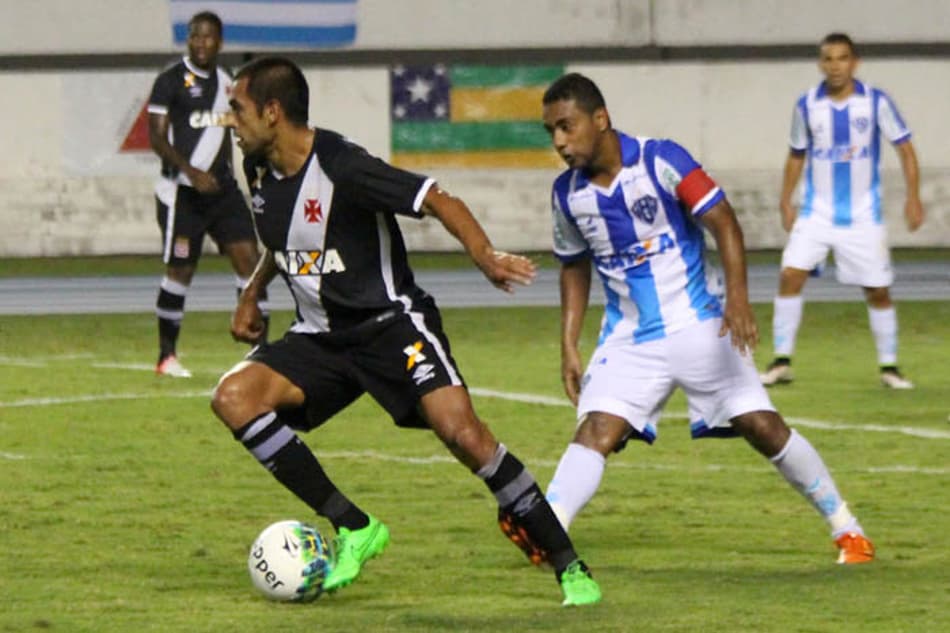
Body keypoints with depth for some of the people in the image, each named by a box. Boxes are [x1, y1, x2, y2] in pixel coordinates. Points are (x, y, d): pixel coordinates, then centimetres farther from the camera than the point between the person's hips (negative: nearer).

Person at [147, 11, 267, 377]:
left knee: (248, 258, -5)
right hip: (182, 191, -6)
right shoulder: (171, 81, -7)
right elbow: (157, 137, -11)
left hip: (221, 187, 6)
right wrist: (192, 173, -21)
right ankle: (166, 357, 11)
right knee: (180, 271, -2)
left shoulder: (225, 81, 13)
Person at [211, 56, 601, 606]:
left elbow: (441, 202, -22)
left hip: (391, 323, -7)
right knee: (234, 397, -17)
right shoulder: (260, 171, 3)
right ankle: (353, 529, -9)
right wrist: (253, 294, 21)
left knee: (462, 432, -26)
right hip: (321, 335, 7)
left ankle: (569, 566, -11)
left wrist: (485, 256, -38)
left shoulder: (341, 167, -20)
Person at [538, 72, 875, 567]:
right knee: (595, 431, -19)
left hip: (697, 327, -3)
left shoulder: (661, 160, -14)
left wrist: (738, 297, -31)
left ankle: (846, 530, 14)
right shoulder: (567, 193, 0)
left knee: (764, 428, -1)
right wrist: (569, 348, 7)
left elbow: (723, 222, -18)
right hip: (629, 339, 3)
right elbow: (574, 268, 15)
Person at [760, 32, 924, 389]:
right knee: (790, 275, -14)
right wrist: (786, 202, 9)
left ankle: (889, 367, 17)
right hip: (817, 213, 1)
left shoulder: (876, 102, -6)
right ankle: (781, 362, -6)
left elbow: (904, 148, -2)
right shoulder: (807, 105, 0)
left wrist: (913, 197, -10)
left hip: (863, 216, -1)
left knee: (878, 291, 2)